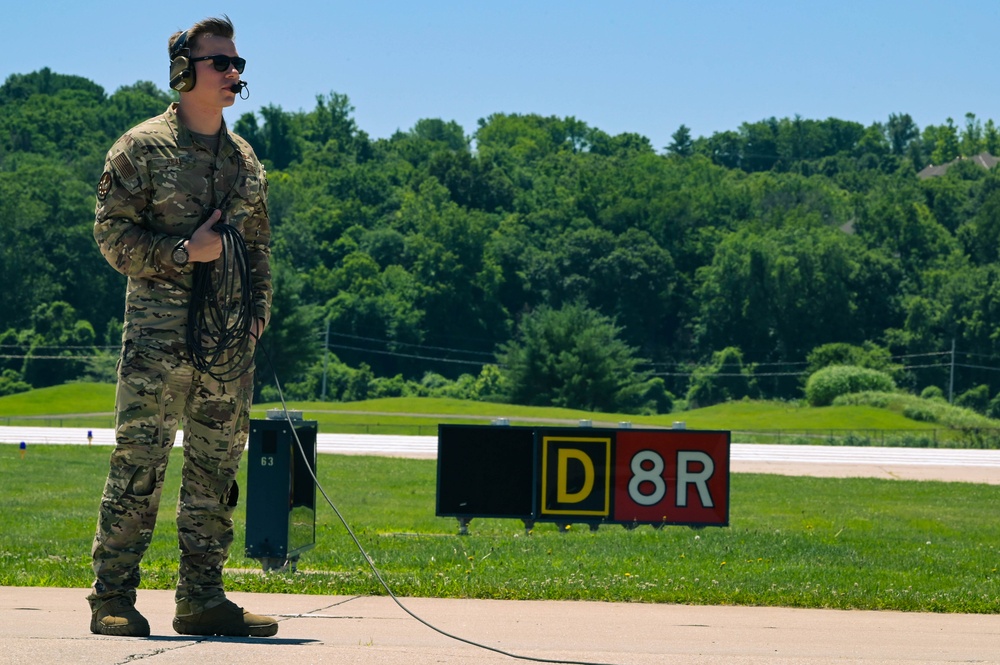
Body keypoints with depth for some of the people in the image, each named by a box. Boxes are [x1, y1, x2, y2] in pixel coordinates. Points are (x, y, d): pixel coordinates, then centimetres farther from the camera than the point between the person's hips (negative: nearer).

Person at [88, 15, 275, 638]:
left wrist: (258, 313, 8)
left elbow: (260, 246, 21)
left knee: (216, 468, 7)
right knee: (138, 463, -7)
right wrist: (184, 252, -14)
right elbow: (113, 232, -5)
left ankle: (202, 597, 13)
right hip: (159, 334, -6)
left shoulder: (244, 157, 16)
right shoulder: (143, 148, -1)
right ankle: (113, 599, -4)